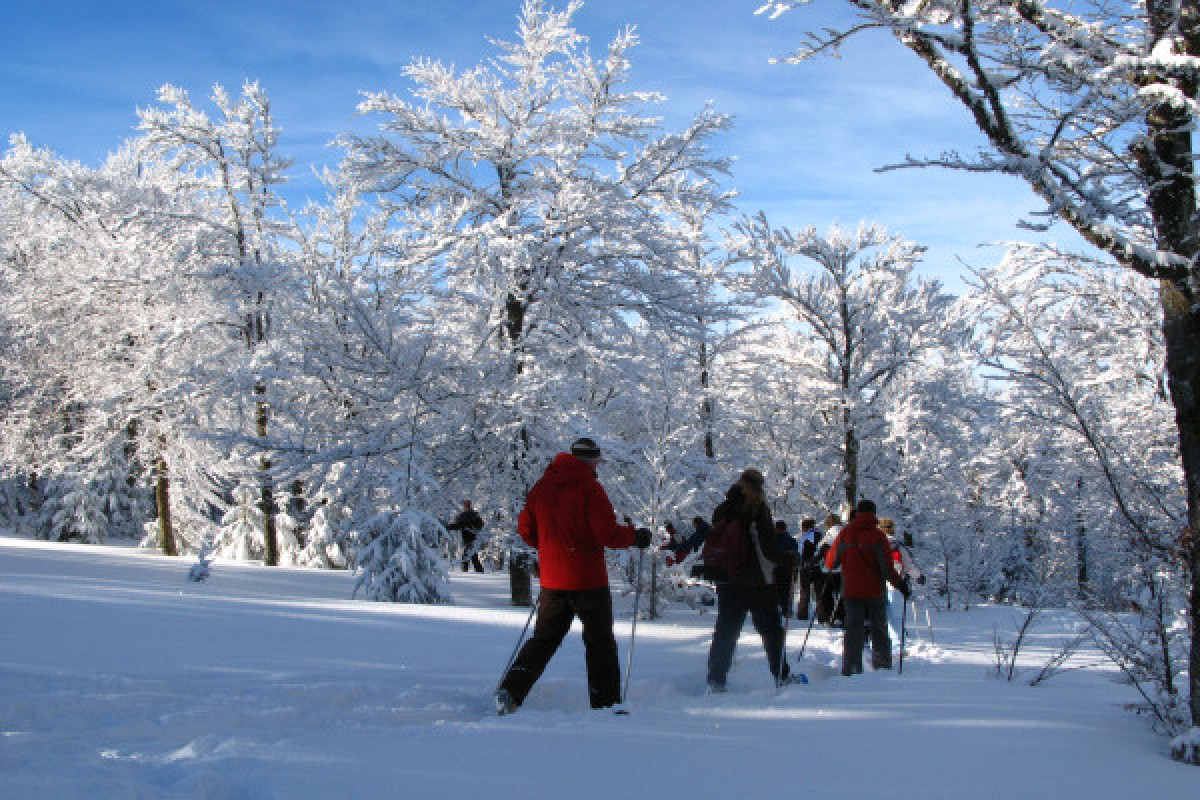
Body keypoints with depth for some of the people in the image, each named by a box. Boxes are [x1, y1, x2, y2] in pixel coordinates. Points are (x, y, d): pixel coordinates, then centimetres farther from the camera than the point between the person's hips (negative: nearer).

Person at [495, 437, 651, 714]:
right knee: (600, 642, 8)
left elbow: (525, 528, 12)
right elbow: (607, 533, -17)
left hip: (552, 579, 5)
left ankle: (510, 691, 1)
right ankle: (606, 703, 10)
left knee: (544, 638, 15)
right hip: (587, 578, -5)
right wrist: (635, 536, 0)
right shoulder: (589, 488, -12)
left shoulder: (542, 486, 6)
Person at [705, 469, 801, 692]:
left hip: (727, 584, 5)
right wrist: (792, 559, 1)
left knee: (725, 632, 8)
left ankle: (716, 680, 5)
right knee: (771, 630, 10)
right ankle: (781, 675, 17)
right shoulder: (758, 512, -14)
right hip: (757, 583, -5)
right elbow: (770, 551, -13)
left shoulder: (723, 511, 4)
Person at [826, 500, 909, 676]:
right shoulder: (877, 536, -7)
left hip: (851, 591, 2)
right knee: (879, 630, 12)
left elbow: (831, 562, 7)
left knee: (853, 630, 3)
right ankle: (882, 667, 15)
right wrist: (899, 583, -1)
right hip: (874, 592, -1)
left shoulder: (845, 534, 1)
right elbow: (886, 567, -11)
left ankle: (851, 669, -6)